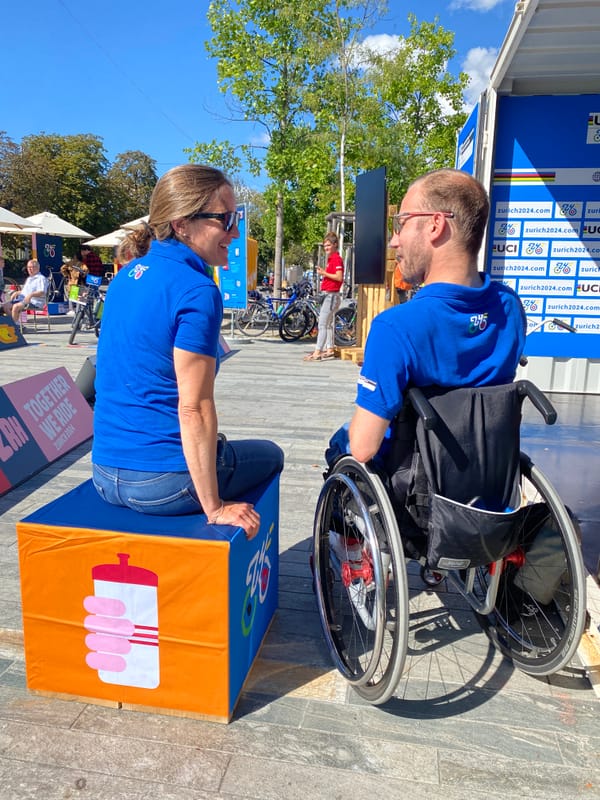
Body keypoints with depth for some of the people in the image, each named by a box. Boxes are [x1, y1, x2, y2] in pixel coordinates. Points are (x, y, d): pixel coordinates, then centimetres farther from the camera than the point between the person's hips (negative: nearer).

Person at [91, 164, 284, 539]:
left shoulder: (126, 276, 8)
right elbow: (193, 408, -22)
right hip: (164, 481, -8)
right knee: (270, 455, 20)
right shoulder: (197, 291, -18)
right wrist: (215, 508, -16)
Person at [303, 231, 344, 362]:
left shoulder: (337, 259, -12)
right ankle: (329, 349, 23)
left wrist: (324, 273, -18)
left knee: (322, 324, -13)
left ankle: (317, 353, -15)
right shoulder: (330, 259, 18)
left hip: (331, 295, -11)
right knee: (329, 323, 15)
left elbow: (339, 277, -22)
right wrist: (323, 272, 10)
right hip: (328, 295, 11)